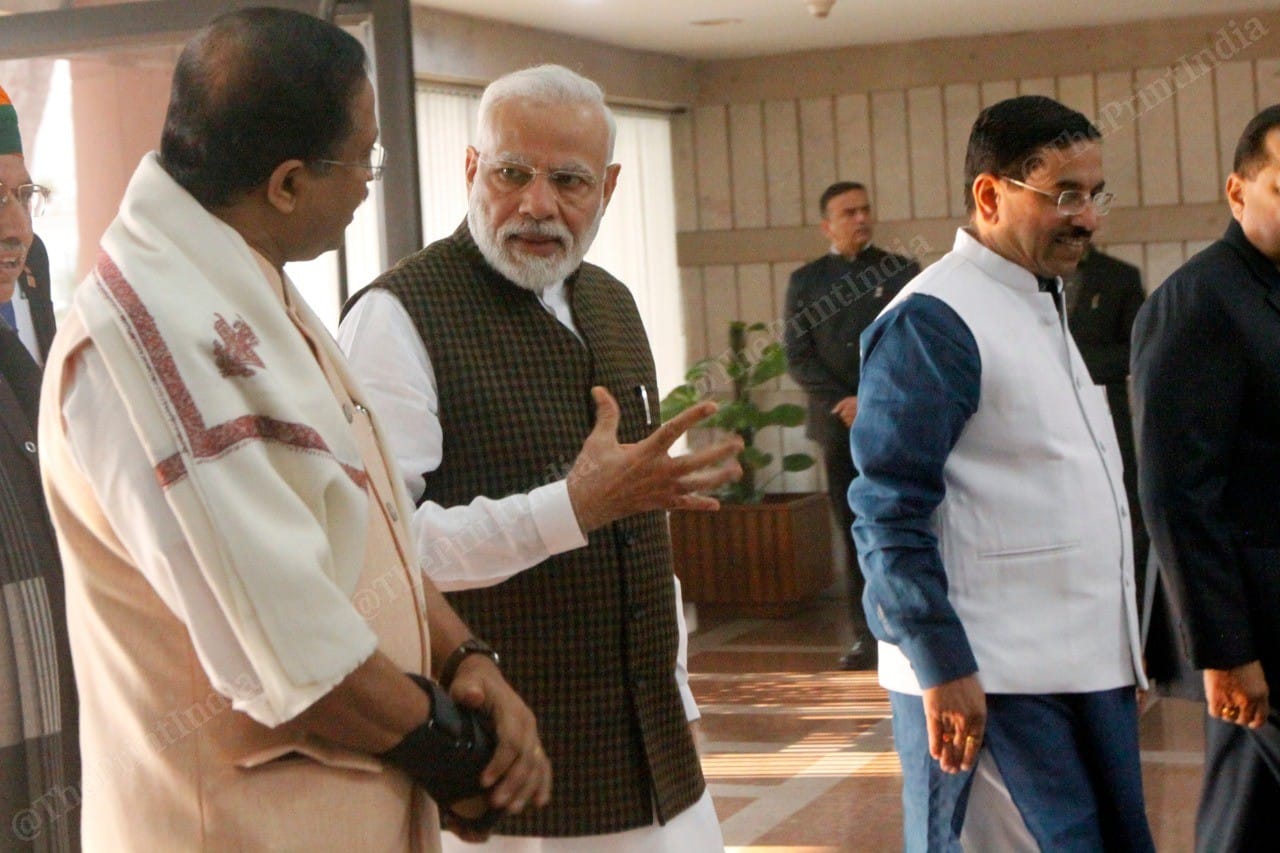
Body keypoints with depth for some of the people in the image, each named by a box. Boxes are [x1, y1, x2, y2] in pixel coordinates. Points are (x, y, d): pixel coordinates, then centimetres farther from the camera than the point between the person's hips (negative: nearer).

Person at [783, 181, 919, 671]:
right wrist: (840, 403, -8)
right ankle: (866, 635, 6)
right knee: (854, 532, 2)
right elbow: (798, 357, 4)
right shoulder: (805, 281, 11)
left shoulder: (901, 272, 6)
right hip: (839, 426, 2)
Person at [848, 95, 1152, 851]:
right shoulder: (932, 322, -12)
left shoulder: (1047, 303, 17)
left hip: (1091, 667, 9)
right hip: (990, 682, -9)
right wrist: (943, 669, -19)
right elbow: (890, 513, -16)